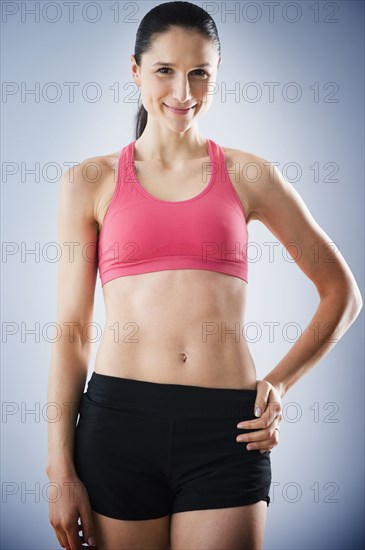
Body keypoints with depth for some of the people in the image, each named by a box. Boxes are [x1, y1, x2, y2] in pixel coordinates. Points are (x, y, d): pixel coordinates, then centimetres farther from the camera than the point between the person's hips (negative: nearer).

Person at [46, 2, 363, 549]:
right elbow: (72, 331, 6)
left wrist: (280, 381, 3)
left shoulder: (248, 175, 7)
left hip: (227, 430, 0)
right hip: (119, 421, 0)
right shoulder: (90, 182, 8)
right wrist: (61, 472, 2)